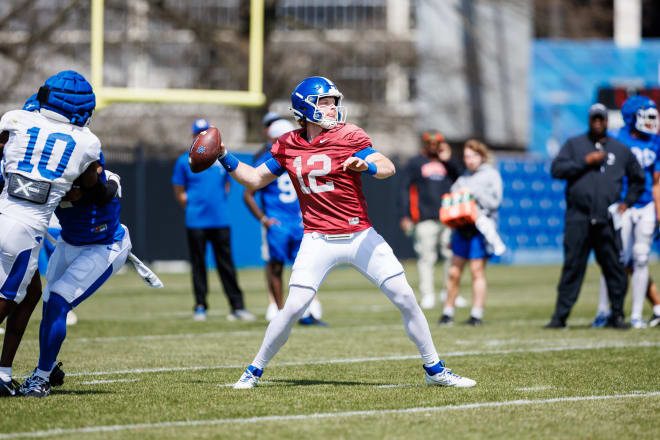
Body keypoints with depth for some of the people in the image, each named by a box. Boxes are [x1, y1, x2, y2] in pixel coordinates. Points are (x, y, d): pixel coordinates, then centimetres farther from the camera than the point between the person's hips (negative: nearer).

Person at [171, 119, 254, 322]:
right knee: (198, 265, 2)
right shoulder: (184, 161, 3)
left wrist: (219, 204, 6)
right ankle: (200, 307, 9)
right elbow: (179, 193, 7)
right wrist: (193, 206, -3)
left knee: (227, 265, 1)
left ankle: (237, 307, 1)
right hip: (196, 222, -2)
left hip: (220, 221, 2)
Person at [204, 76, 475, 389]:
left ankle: (435, 370, 10)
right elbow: (255, 179, 15)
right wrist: (224, 158, 3)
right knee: (294, 307, -11)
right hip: (319, 241, 0)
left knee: (405, 298, -3)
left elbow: (388, 167, -16)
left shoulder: (347, 136, -5)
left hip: (360, 237, 0)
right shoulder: (288, 146, 4)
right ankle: (255, 369, 7)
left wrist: (366, 165, -37)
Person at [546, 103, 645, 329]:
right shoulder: (574, 145, 10)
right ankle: (560, 316, -3)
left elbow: (638, 178, 25)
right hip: (578, 219, -2)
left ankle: (617, 315, 10)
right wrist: (586, 161, -10)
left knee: (615, 268, 0)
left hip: (607, 222, 2)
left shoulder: (621, 150, 15)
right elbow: (557, 169, -4)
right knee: (572, 268, -5)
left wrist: (627, 202, 13)